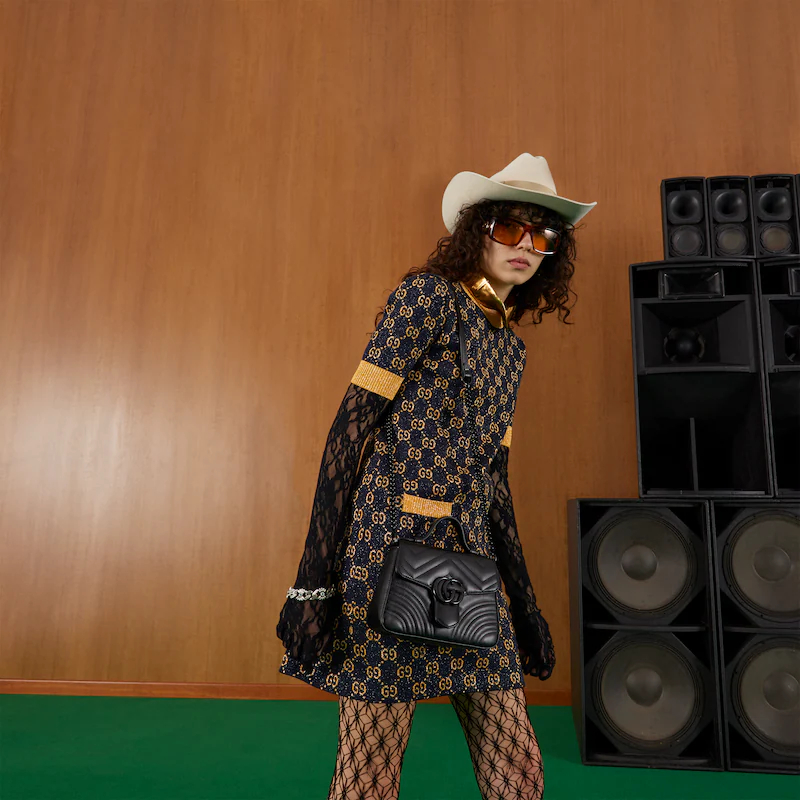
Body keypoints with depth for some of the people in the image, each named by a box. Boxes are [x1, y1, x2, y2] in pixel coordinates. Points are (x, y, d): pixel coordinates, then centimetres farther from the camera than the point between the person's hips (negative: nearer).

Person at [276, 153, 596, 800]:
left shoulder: (509, 346, 18)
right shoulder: (430, 295, -4)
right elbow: (352, 424, -11)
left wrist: (524, 599, 19)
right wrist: (314, 577, -16)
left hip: (472, 562, 7)